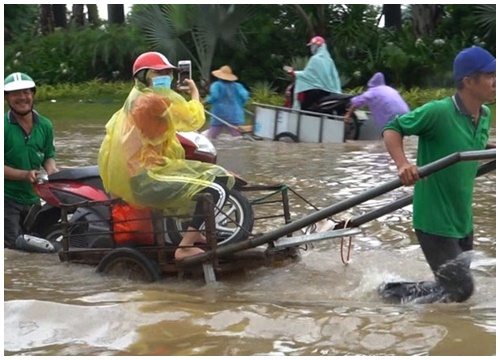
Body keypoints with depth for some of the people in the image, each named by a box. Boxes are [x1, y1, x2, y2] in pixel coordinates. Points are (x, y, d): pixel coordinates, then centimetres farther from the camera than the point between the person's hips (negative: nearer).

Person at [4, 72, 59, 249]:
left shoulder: (45, 125, 4)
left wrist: (51, 170, -8)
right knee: (11, 248, -10)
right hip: (7, 199, -6)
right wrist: (25, 175, -26)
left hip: (33, 198, 6)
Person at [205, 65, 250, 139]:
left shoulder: (216, 85, -2)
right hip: (235, 117, 2)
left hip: (219, 116, -2)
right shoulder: (237, 86, 8)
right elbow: (245, 95, -5)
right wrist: (239, 105, 11)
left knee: (211, 138, 4)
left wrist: (207, 101, 0)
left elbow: (214, 96, -18)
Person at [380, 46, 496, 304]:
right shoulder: (438, 112, -22)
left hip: (463, 220, 8)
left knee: (457, 286, 20)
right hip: (435, 221, -8)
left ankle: (402, 291, 40)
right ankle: (394, 293, 12)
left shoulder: (484, 116, 2)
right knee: (460, 289, -6)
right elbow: (392, 129, -16)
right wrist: (402, 164, -31)